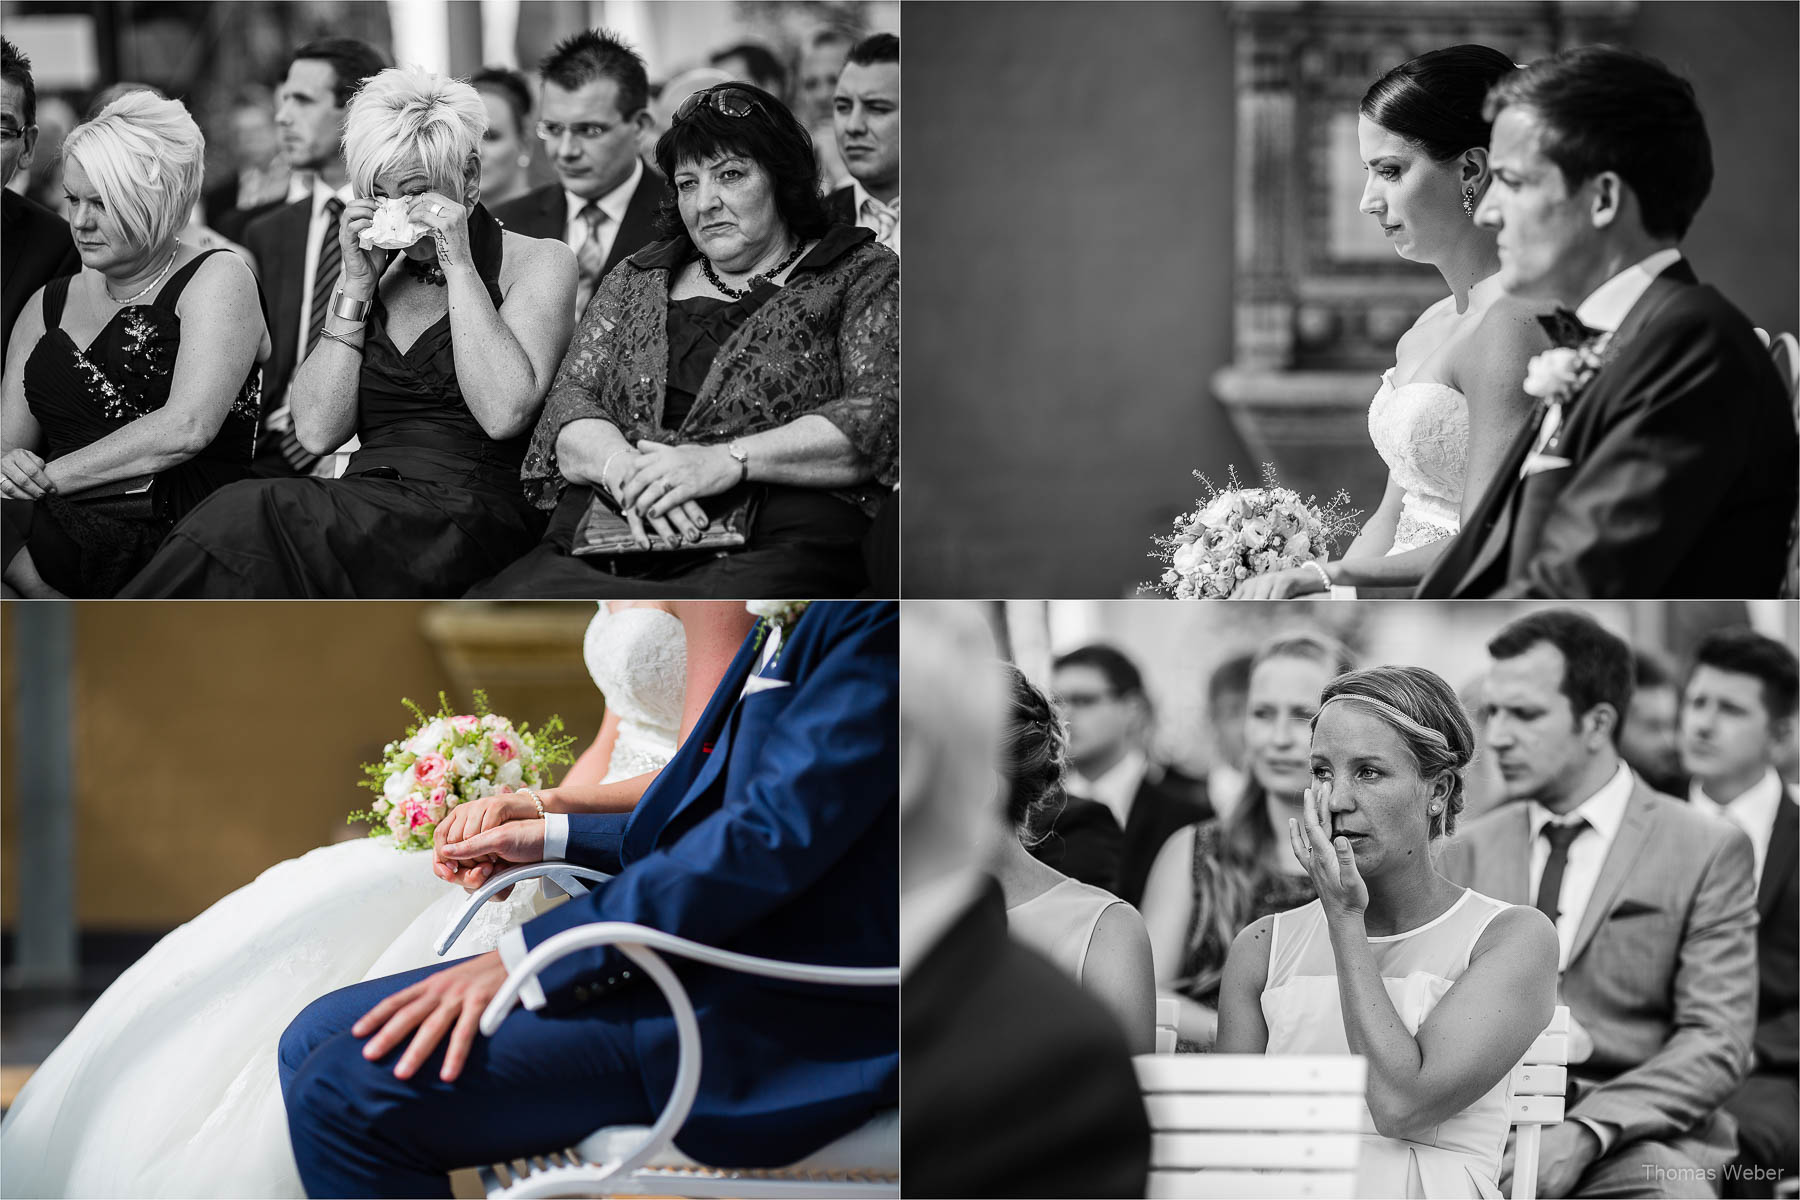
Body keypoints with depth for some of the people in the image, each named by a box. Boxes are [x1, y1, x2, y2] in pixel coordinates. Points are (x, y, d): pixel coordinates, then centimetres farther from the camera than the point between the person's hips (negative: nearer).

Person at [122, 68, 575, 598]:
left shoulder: (538, 263, 7)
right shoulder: (377, 274, 21)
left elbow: (505, 414, -12)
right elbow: (317, 430, 7)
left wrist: (457, 263, -8)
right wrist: (358, 286, 3)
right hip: (365, 509, 4)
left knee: (251, 517, -29)